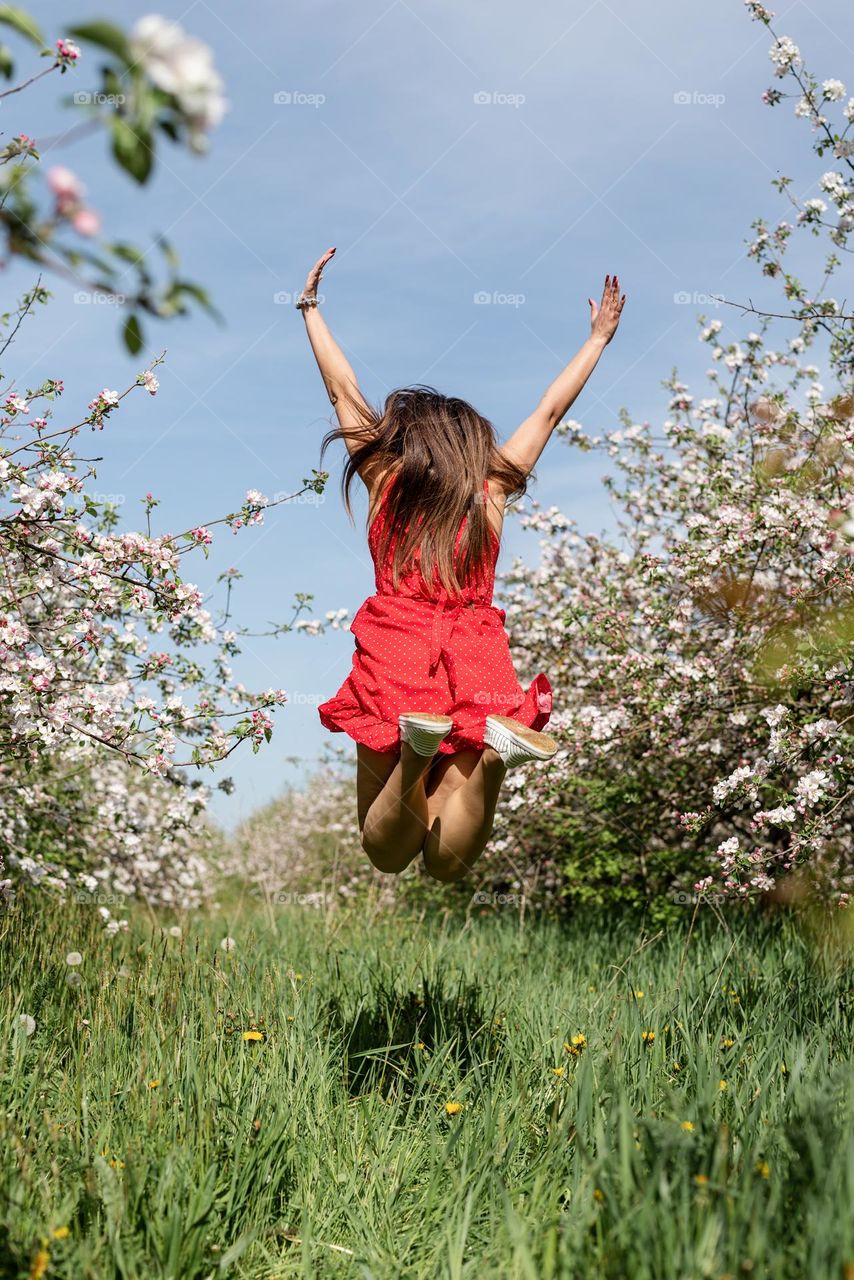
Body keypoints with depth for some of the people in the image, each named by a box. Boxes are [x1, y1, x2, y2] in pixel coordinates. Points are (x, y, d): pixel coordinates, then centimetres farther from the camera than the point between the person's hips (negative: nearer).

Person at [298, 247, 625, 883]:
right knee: (447, 862, 0)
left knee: (386, 855, 5)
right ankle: (493, 749, -31)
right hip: (476, 675, 1)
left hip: (393, 668, -1)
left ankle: (416, 747, -29)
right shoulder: (491, 491, 7)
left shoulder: (385, 480, 6)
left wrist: (310, 306, 29)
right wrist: (598, 337, 30)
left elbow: (344, 390, 17)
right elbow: (549, 411, 18)